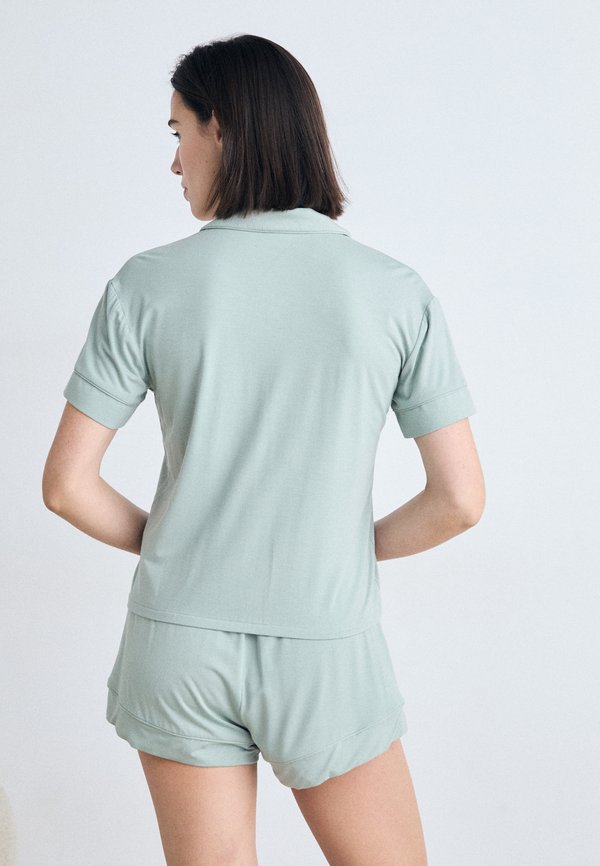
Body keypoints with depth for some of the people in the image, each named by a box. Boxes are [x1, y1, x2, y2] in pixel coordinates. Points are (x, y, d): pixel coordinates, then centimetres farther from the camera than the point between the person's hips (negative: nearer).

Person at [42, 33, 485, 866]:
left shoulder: (146, 286, -7)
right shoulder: (395, 290, -6)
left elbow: (66, 485, -5)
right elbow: (460, 498, -6)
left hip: (181, 643, 1)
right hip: (327, 652, -1)